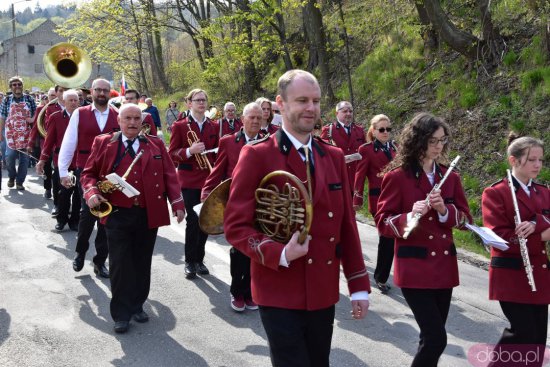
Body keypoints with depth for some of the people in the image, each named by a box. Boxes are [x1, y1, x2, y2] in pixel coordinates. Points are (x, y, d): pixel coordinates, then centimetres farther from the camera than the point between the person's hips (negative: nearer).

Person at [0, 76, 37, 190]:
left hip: (26, 134, 0)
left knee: (24, 158, 1)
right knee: (10, 157, -4)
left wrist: (33, 119, -13)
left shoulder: (29, 99, 4)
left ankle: (20, 182, 13)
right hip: (11, 134, 0)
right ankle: (11, 177, 22)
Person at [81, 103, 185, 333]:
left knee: (142, 264, 12)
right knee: (120, 265, 0)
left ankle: (138, 306, 27)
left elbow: (168, 175, 5)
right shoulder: (103, 143, 4)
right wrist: (92, 192, -14)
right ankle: (121, 314, 11)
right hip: (117, 214, -2)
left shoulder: (156, 144, 8)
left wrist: (177, 203, -4)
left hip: (149, 215, 2)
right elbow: (89, 173, 6)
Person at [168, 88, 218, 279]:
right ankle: (190, 262, 8)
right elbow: (172, 154, -3)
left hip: (208, 179, 3)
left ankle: (199, 259, 19)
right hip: (189, 179, -3)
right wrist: (189, 151, -21)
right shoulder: (180, 126, 0)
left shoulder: (213, 126, 10)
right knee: (193, 220, -6)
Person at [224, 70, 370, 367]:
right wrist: (280, 254, -25)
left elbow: (346, 224, 10)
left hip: (324, 292, 5)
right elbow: (236, 225, -9)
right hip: (279, 294, -5)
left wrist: (358, 285, 7)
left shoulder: (333, 157, 8)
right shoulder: (257, 156, -8)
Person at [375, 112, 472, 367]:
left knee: (433, 337, 11)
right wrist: (409, 217, -27)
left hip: (444, 266, 6)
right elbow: (382, 222, -8)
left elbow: (465, 219, 6)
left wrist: (444, 210, -14)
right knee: (436, 339, -10)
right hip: (414, 268, -6)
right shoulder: (397, 176, -8)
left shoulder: (450, 178, 8)